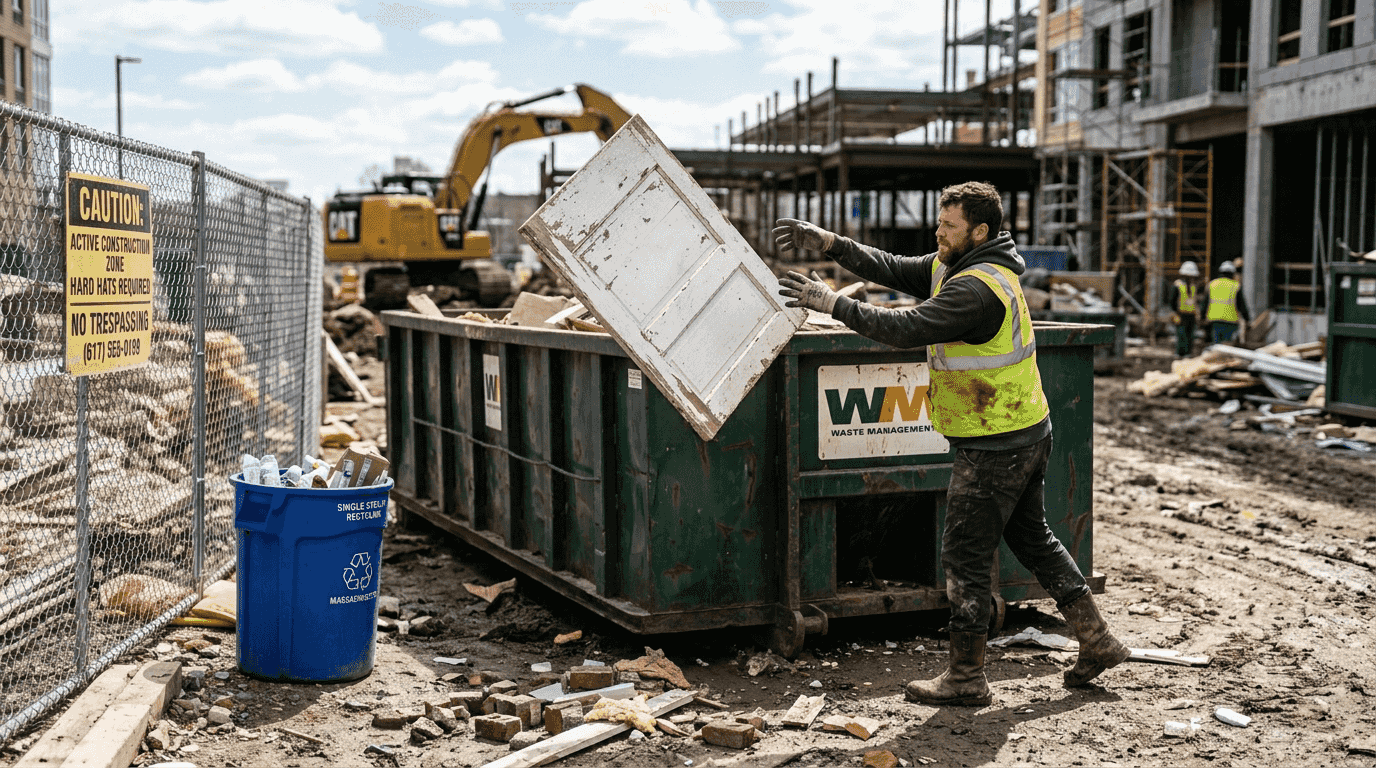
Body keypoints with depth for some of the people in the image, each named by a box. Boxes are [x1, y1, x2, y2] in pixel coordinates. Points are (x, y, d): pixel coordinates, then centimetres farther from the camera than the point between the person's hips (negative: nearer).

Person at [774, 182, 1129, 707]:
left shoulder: (976, 290, -23)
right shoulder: (952, 266, 8)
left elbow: (906, 328, -29)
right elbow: (894, 270, 8)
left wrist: (832, 302, -25)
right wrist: (828, 243, -2)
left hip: (994, 447, -10)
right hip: (1027, 433, 10)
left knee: (965, 555, -2)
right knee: (1032, 539, 20)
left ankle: (965, 678, 7)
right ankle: (1097, 643, 27)